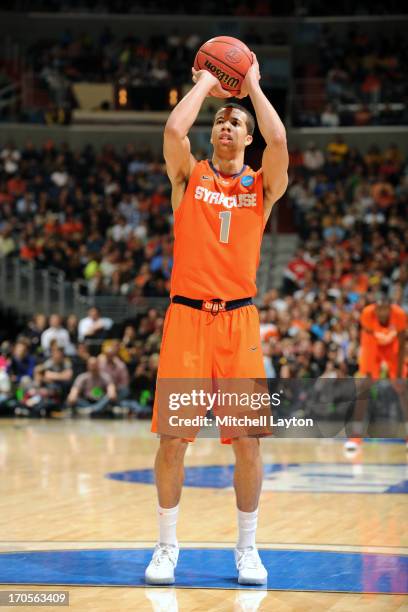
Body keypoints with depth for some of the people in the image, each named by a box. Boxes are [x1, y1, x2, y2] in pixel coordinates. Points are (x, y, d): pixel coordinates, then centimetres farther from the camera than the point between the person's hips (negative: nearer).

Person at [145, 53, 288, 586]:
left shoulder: (263, 186, 8)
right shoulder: (189, 177, 9)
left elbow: (279, 141, -12)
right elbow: (174, 130, -11)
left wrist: (253, 84, 2)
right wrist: (206, 82, 3)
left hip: (239, 321, 1)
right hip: (186, 317, 0)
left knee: (247, 441, 0)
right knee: (172, 437, -2)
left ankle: (248, 547, 14)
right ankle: (167, 546, 12)